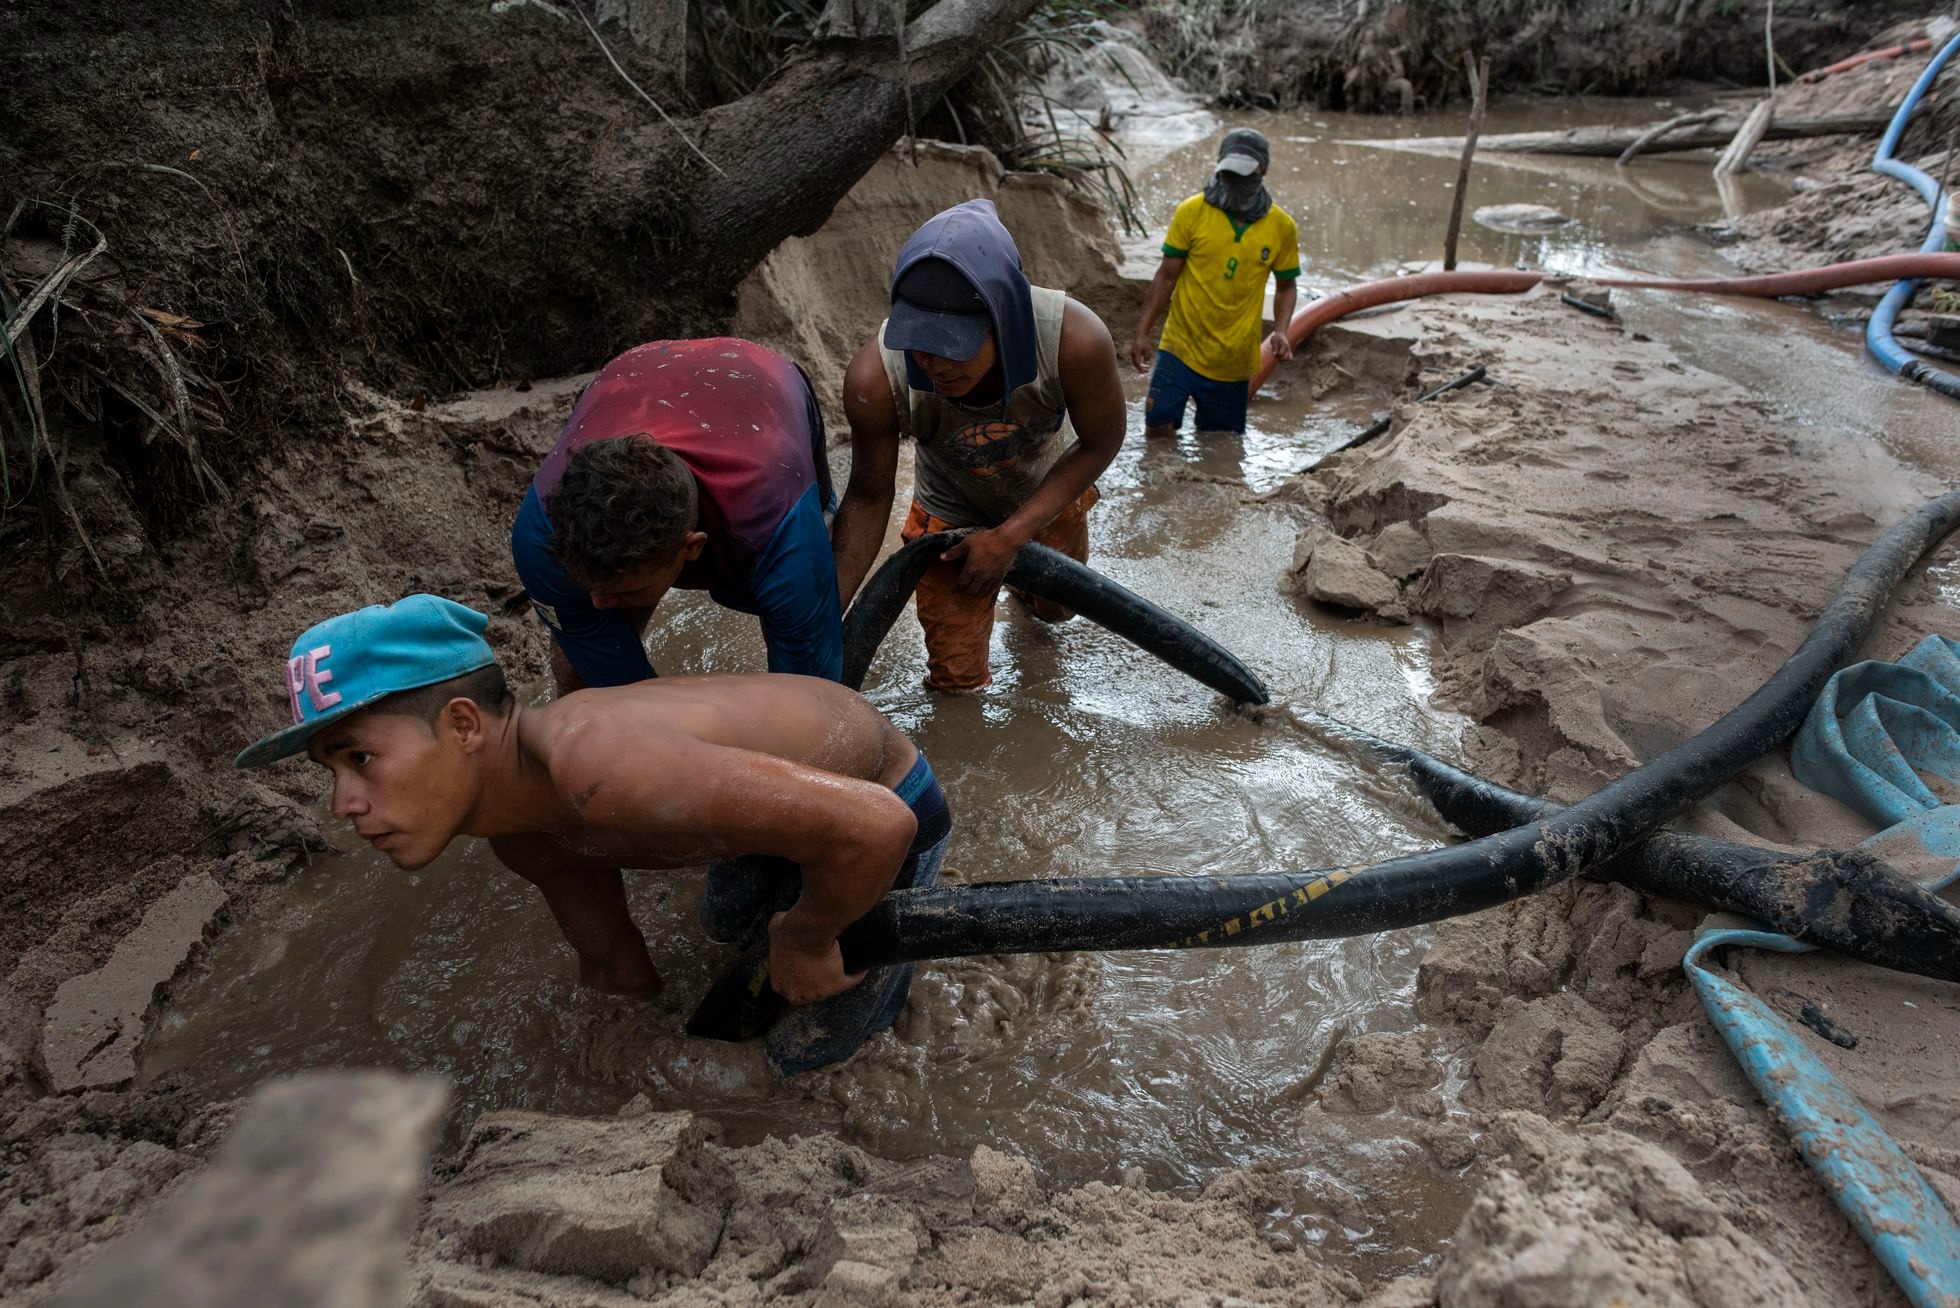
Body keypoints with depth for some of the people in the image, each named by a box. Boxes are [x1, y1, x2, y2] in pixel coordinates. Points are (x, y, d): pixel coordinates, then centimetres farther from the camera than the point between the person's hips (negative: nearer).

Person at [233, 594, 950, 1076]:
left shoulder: (596, 770, -44)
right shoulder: (525, 836, -11)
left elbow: (873, 824, -46)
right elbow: (623, 969, 5)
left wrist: (808, 942, -27)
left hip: (891, 810, -7)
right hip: (803, 777, 7)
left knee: (800, 1059, 6)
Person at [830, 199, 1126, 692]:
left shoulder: (1074, 339, -41)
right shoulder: (874, 379, -39)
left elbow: (1101, 442, -21)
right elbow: (868, 496, -22)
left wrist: (1011, 536, -26)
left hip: (1049, 494, 1)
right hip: (952, 511, -1)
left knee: (1057, 608, 30)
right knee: (955, 679, 6)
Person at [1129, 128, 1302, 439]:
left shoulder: (1282, 227, -1)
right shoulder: (1192, 212, -5)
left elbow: (1286, 286, 10)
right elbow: (1166, 277, -1)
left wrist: (1280, 330, -9)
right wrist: (1142, 333, -5)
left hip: (1232, 363, 2)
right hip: (1179, 349, -1)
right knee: (1157, 431, -10)